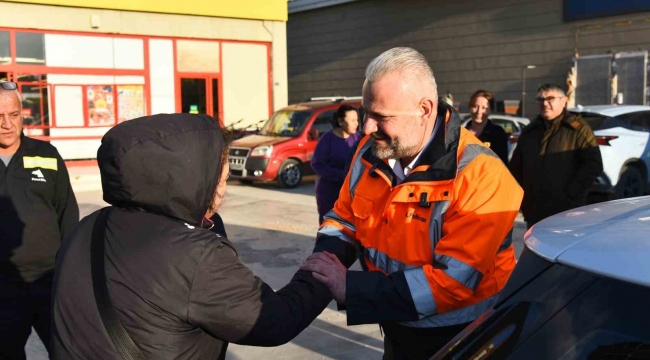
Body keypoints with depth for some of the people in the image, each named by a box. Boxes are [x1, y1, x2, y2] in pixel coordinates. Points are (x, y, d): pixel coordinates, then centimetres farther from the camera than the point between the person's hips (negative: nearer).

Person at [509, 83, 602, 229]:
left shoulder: (577, 128, -1)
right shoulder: (530, 131, 15)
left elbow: (593, 164, -9)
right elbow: (515, 166, 20)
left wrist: (570, 194, -15)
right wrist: (521, 196, 7)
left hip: (566, 213, -5)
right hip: (534, 212, 6)